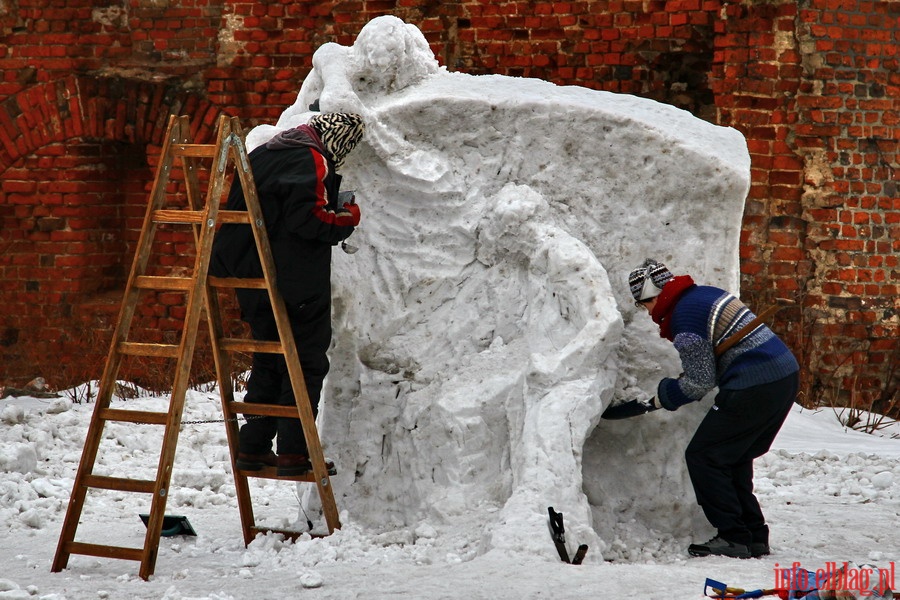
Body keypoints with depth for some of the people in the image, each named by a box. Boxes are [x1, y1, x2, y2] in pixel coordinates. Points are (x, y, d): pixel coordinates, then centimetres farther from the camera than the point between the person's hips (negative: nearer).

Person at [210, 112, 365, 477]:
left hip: (254, 282, 8)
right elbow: (309, 219, -21)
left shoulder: (262, 155, 15)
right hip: (300, 287, -8)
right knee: (306, 364, -1)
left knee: (268, 364, 15)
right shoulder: (313, 162, -13)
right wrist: (348, 218, -5)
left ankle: (252, 448, 14)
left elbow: (237, 212, 19)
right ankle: (294, 451, -4)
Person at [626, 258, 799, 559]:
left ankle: (732, 537, -3)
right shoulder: (704, 293, 16)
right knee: (735, 458, 19)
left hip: (754, 387, -10)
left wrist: (664, 396, 6)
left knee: (703, 456, 0)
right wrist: (688, 378, 17)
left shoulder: (683, 317, -12)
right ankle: (754, 536, 19)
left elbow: (700, 383, -10)